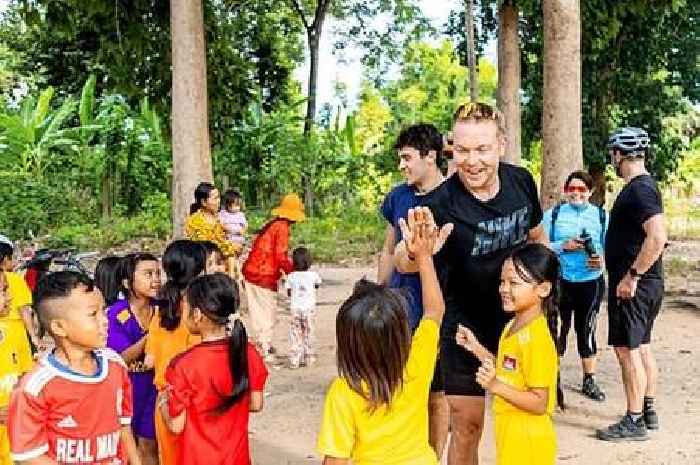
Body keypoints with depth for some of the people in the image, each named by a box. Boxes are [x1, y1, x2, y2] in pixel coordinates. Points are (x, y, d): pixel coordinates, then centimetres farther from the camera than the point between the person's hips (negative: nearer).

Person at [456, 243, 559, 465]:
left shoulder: (537, 338, -23)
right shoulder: (512, 327, 6)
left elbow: (539, 403, -23)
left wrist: (495, 386, -32)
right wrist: (476, 348, 9)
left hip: (528, 441, -9)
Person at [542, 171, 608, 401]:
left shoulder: (602, 216, 5)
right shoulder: (552, 214, 3)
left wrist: (602, 260, -16)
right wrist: (563, 246, -16)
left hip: (591, 282, 1)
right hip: (559, 281, -1)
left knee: (587, 330, 9)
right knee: (557, 329, 5)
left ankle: (589, 380, 22)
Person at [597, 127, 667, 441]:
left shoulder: (639, 190, -18)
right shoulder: (642, 186, 13)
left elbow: (658, 237, -29)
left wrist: (631, 276, -24)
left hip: (633, 285, -10)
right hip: (645, 283, 10)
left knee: (627, 349, -4)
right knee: (641, 347, 17)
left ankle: (634, 422, 3)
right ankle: (648, 411, 27)